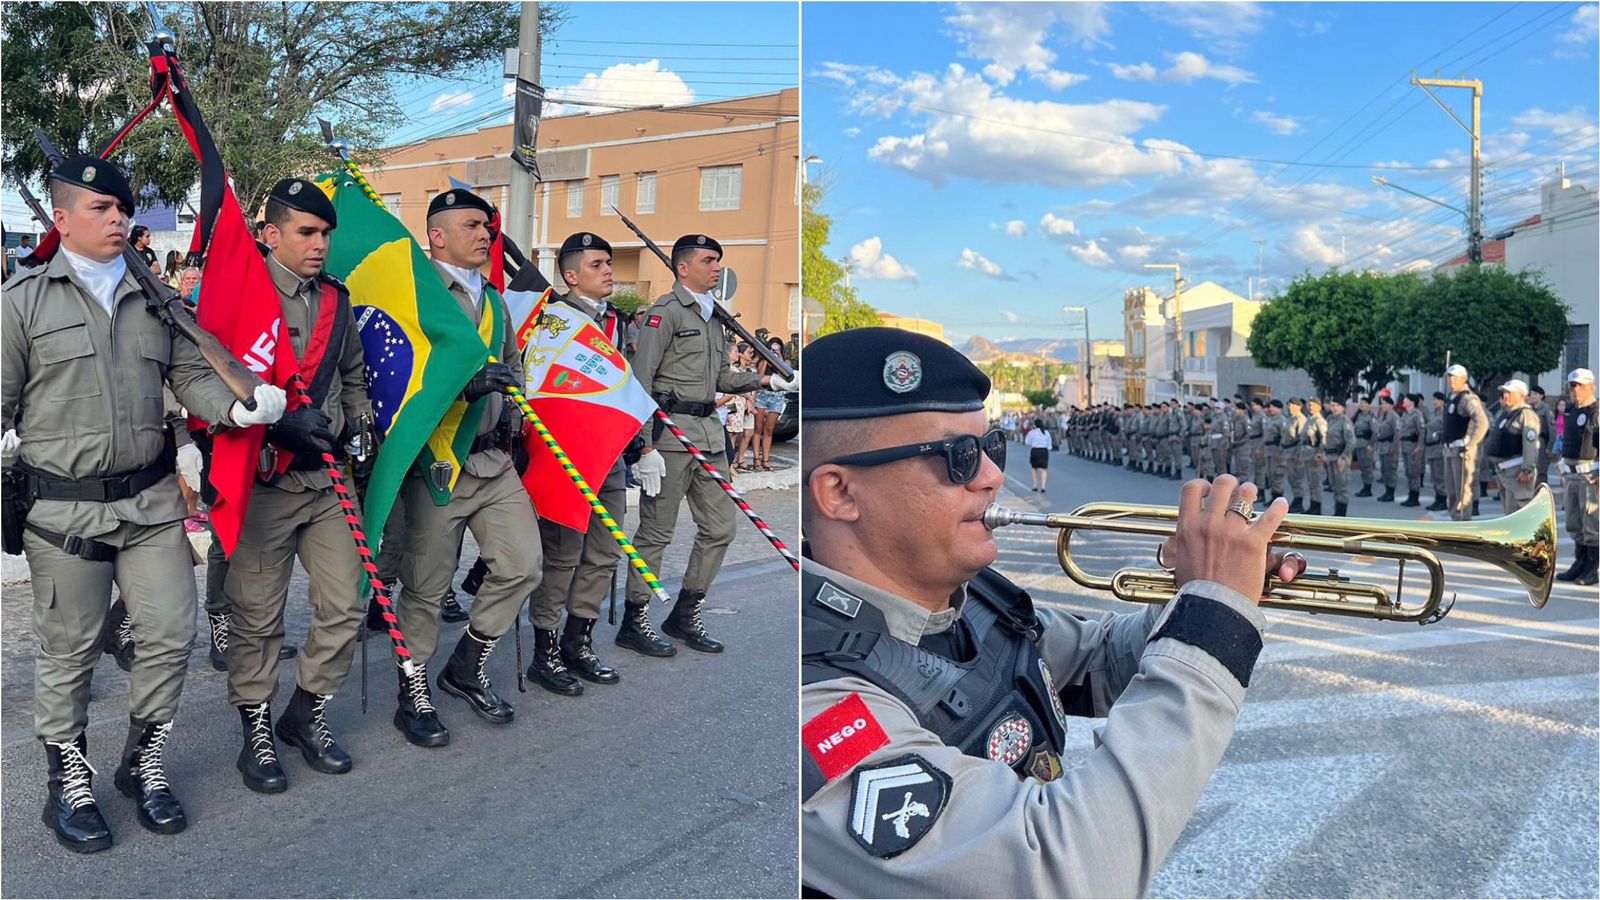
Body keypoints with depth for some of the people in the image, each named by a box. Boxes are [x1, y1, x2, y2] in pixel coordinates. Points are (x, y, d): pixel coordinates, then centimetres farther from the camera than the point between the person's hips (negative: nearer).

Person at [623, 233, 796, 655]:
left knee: (720, 528, 10)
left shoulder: (713, 315, 19)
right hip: (671, 430, -8)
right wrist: (646, 447, -19)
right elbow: (641, 380, -13)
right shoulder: (666, 311, -7)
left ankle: (686, 615, 23)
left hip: (708, 432, 8)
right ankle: (635, 623, 12)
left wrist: (765, 380, 9)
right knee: (656, 532, -1)